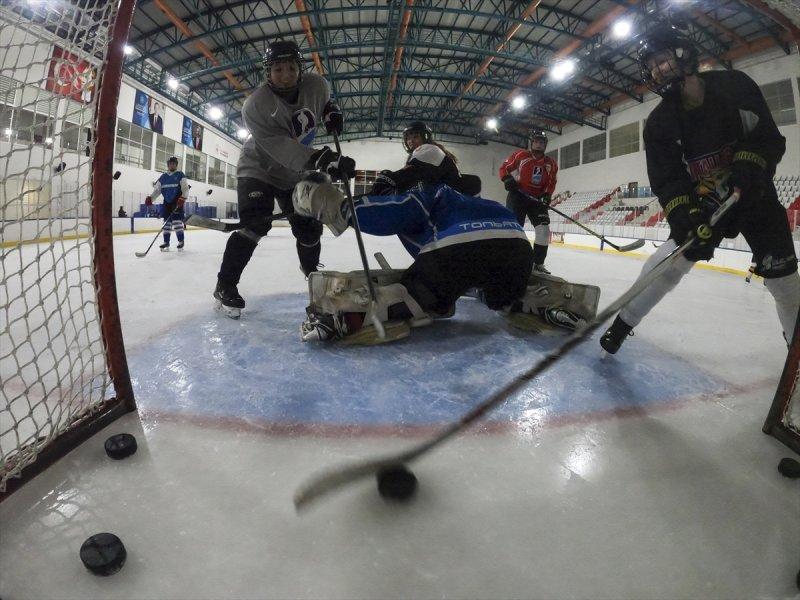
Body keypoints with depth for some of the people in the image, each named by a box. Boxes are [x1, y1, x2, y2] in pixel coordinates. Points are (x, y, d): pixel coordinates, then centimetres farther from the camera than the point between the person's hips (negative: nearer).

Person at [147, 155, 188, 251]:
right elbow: (157, 190, 13)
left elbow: (185, 188, -10)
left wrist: (182, 198, -26)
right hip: (167, 202, 5)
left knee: (177, 221, -14)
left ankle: (181, 242, -6)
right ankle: (166, 243, 9)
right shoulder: (163, 177, 13)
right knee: (166, 222, 5)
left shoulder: (180, 175, -1)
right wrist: (150, 198, -3)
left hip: (177, 202, -5)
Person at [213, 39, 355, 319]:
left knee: (309, 226, 6)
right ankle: (225, 286, -13)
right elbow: (280, 148, -37)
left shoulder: (315, 85, -13)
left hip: (296, 173, 5)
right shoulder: (255, 105, -27)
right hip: (259, 168, -5)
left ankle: (311, 267, 37)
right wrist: (320, 159, -48)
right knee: (255, 225, -21)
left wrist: (332, 112, -7)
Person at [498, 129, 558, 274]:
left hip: (537, 199, 4)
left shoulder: (551, 164, 7)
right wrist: (508, 179, -19)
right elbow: (504, 168, 0)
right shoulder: (520, 156, -4)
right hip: (517, 196, -4)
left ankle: (538, 263, 6)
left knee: (544, 229, -6)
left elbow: (551, 183, 10)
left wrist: (547, 195, -8)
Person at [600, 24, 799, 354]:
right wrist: (683, 214, -30)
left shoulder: (734, 86, -10)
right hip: (704, 202, 0)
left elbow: (770, 138, -9)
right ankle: (624, 320, -6)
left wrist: (749, 166, -29)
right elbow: (665, 179, -14)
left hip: (754, 194, 0)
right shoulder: (659, 122, -8)